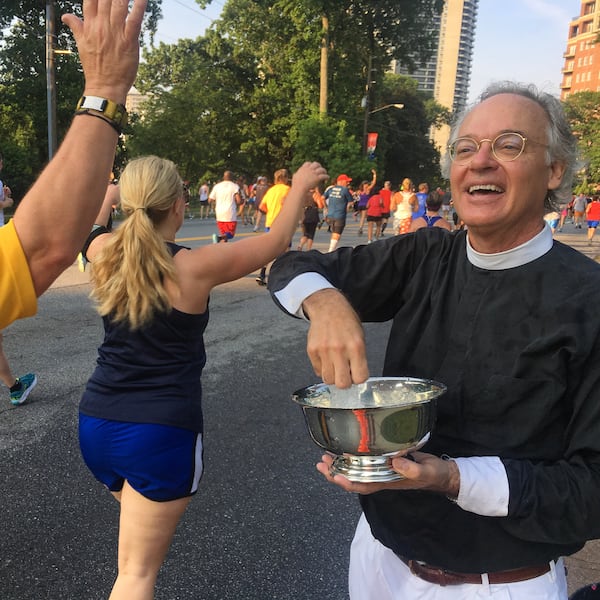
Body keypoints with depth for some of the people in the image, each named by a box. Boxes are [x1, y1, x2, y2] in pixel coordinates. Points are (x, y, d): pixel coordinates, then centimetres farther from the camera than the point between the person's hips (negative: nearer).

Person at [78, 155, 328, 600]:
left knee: (143, 537, 32)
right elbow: (276, 242, -2)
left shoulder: (104, 256, -3)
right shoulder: (194, 266, -16)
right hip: (161, 431, -6)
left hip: (96, 422, 6)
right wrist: (300, 187, 14)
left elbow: (93, 226, 23)